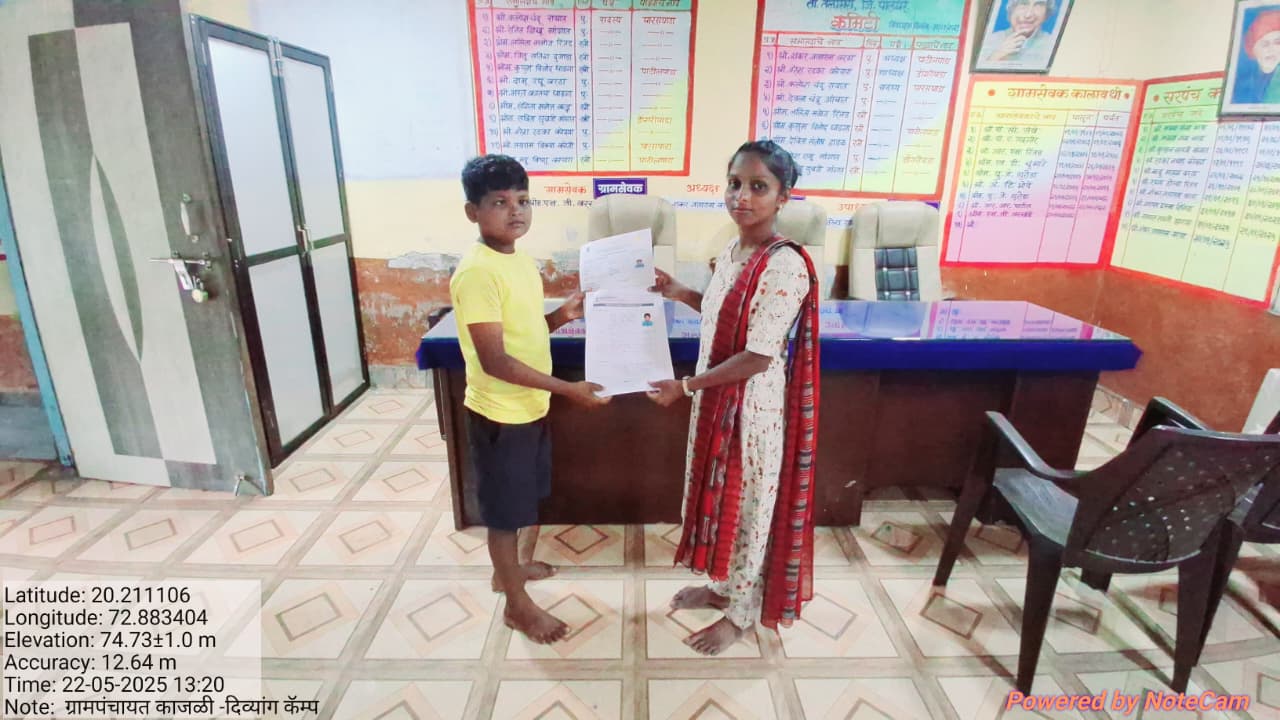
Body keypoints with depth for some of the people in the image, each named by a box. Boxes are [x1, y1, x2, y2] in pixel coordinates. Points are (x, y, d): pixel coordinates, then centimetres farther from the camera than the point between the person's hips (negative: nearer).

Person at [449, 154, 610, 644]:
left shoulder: (520, 260, 5)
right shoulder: (476, 273, -23)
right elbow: (494, 359, -26)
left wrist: (562, 315, -3)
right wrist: (568, 388, -26)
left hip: (529, 406, 9)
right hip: (499, 413, -9)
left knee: (519, 502, 25)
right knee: (504, 509, 9)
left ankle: (507, 568, 48)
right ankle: (517, 603, 28)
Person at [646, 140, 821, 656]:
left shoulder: (786, 266, -24)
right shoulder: (731, 252, 4)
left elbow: (758, 357, -25)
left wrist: (685, 386, -20)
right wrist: (678, 293, 6)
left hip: (753, 410, -9)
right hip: (717, 400, 9)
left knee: (748, 508, 10)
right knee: (719, 497, 22)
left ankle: (741, 615, 33)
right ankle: (722, 587, 46)